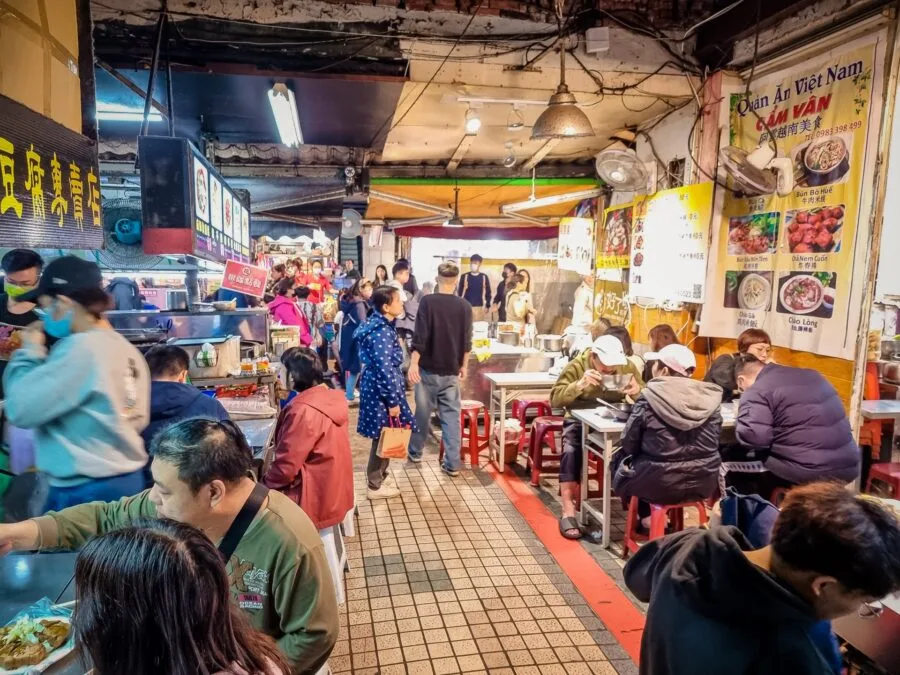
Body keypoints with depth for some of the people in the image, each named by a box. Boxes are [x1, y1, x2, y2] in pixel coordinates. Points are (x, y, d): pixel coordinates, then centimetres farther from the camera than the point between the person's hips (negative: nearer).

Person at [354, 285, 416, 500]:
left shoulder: (380, 325, 9)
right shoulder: (382, 332, -23)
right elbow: (385, 369, -25)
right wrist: (393, 401, -20)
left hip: (377, 387, 10)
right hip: (381, 391, -10)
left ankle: (381, 475, 35)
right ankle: (376, 486, 15)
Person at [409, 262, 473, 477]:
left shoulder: (428, 301, -9)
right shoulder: (465, 306, 0)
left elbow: (420, 336, -14)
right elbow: (467, 341, 4)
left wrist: (414, 363, -11)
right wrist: (463, 366, 16)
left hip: (429, 367, -2)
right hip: (451, 370, 2)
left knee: (423, 411, 13)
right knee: (451, 414, 4)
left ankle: (415, 451, 29)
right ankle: (452, 463, 3)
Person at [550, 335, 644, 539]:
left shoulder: (627, 366, -3)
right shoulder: (576, 366, -10)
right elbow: (554, 399, -18)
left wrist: (638, 392, -26)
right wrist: (579, 385, -35)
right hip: (580, 420, -2)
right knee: (570, 451, -32)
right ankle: (568, 512, -27)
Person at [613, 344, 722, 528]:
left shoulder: (650, 398, -14)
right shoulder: (709, 398, -3)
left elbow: (629, 445, -6)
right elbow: (712, 445, 5)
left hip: (660, 484, -4)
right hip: (704, 483, 4)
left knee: (620, 459, 23)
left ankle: (647, 515, 20)